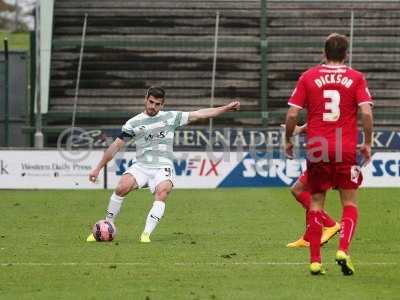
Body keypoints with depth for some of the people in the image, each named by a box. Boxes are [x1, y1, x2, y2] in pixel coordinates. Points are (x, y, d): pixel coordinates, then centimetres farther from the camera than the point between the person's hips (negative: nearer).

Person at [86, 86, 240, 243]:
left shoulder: (171, 117, 9)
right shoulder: (134, 123, 6)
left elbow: (199, 114, 11)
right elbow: (116, 146, 8)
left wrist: (226, 108, 8)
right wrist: (98, 168, 7)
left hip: (163, 168, 0)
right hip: (141, 166, 0)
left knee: (162, 193, -31)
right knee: (122, 187, -26)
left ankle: (146, 234, -34)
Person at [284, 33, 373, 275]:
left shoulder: (308, 77, 4)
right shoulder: (356, 78, 1)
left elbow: (292, 114, 0)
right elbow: (366, 112, -9)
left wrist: (288, 140, 14)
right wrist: (368, 144, 2)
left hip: (316, 149, 1)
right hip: (347, 150, -1)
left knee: (316, 204, 9)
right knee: (350, 204, 9)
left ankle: (315, 260, 4)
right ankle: (343, 249, -10)